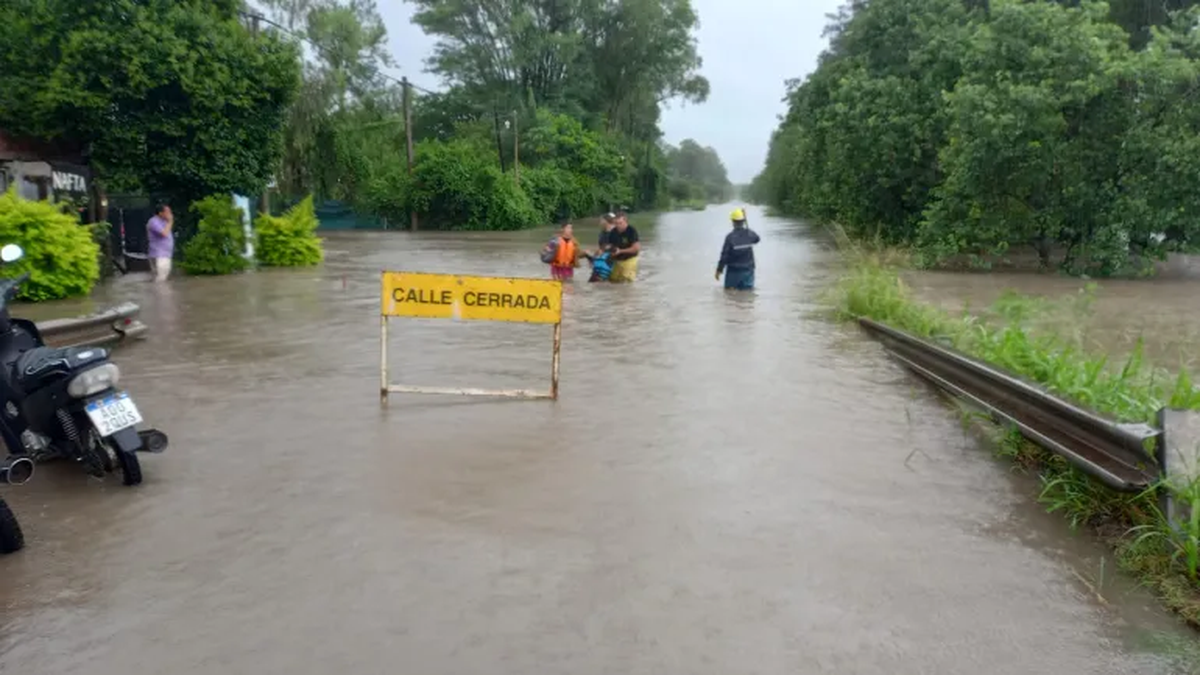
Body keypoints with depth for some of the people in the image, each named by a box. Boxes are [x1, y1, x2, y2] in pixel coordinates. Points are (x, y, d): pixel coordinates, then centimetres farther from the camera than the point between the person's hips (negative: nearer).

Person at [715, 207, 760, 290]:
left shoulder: (730, 237, -17)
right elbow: (757, 239, 21)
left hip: (733, 271, -3)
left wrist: (719, 270, -5)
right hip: (748, 271, 3)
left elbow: (724, 255, -15)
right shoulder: (750, 234, -5)